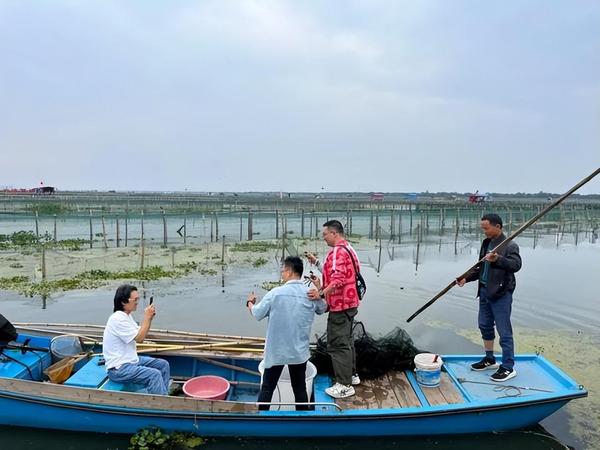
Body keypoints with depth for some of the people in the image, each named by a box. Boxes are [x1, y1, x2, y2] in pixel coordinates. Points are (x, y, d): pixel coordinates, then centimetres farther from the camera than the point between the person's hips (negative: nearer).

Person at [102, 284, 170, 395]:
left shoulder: (127, 315, 10)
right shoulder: (117, 318, -21)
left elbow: (140, 334, 12)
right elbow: (139, 338, -21)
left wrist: (149, 318, -1)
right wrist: (147, 317, -14)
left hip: (131, 360, 10)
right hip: (118, 369, -10)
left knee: (163, 365, 7)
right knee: (154, 374, -26)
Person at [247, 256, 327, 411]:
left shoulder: (275, 293, -14)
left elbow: (257, 314, -2)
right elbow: (323, 308, 15)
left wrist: (250, 302, 19)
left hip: (275, 352, -2)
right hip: (299, 352, 2)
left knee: (267, 388, 12)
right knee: (300, 389, 14)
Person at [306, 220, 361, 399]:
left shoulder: (337, 251, -19)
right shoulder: (347, 248, 14)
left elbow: (338, 279, -31)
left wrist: (321, 293, -38)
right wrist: (316, 262, 14)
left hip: (340, 305, -11)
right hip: (349, 303, 11)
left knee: (337, 344, -3)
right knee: (346, 340, 21)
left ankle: (345, 385, 4)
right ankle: (351, 375, 33)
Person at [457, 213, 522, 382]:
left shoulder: (510, 245, -12)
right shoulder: (486, 243, 12)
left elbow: (516, 265, -27)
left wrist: (498, 259, -42)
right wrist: (466, 278, 6)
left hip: (501, 294, -8)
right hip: (485, 292, 9)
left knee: (504, 331, -2)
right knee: (485, 326, 17)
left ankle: (508, 368, 9)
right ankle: (489, 359, 32)